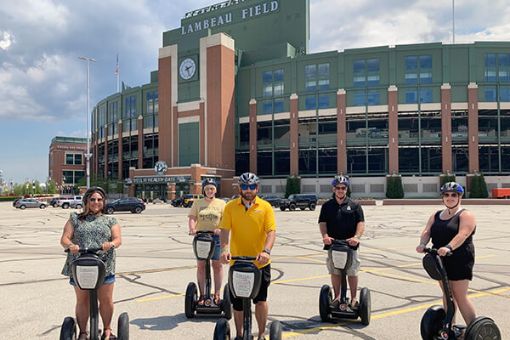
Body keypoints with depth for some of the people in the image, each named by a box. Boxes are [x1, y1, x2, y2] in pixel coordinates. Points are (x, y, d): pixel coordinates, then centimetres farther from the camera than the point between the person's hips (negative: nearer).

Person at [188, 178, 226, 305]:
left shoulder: (221, 203, 6)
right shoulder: (197, 203, 9)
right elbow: (192, 218, -1)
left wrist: (220, 229, -21)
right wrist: (192, 229, -20)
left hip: (216, 237, -1)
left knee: (217, 265, 4)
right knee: (200, 265, 3)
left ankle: (217, 294, 14)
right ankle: (202, 295, 11)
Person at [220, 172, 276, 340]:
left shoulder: (265, 207, -1)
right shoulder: (230, 206, 2)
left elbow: (271, 231, -9)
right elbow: (225, 229, -5)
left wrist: (266, 251, -25)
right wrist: (225, 248, -22)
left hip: (260, 263, -1)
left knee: (260, 300, -3)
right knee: (237, 302, 12)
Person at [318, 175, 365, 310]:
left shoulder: (354, 205, 5)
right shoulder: (327, 206, 8)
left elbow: (361, 223, -2)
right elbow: (322, 223, 2)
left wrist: (356, 236, -19)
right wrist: (325, 236, -16)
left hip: (350, 245, -1)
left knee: (352, 273, 5)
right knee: (335, 272, 9)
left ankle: (353, 299, 19)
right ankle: (337, 297, 24)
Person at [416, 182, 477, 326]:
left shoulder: (465, 215, -6)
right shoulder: (436, 215, 13)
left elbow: (462, 234, -23)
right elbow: (427, 231, 1)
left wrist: (449, 247, -40)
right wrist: (422, 244, -21)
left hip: (460, 261, -6)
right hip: (440, 260, 6)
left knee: (460, 296, -4)